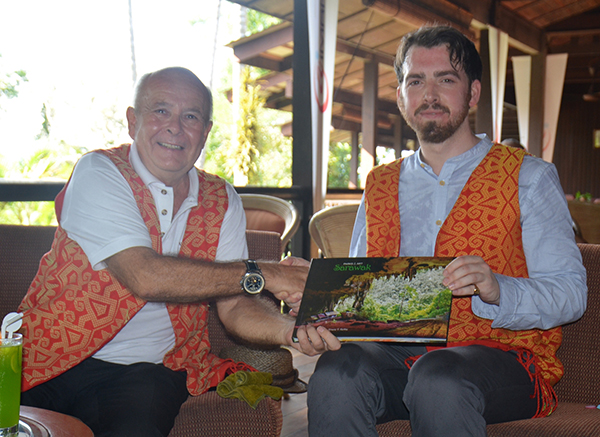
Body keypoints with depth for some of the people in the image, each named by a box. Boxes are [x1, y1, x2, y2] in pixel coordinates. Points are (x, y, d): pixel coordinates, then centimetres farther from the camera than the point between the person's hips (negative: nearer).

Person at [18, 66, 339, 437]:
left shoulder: (221, 201, 6)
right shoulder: (98, 173, -9)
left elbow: (234, 306, 2)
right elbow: (144, 277, -22)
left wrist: (289, 330, -20)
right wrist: (261, 274, -21)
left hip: (150, 370, 3)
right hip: (59, 358, -2)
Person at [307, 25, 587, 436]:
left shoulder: (529, 177, 9)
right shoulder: (380, 185, 20)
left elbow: (570, 294, 0)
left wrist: (497, 290, -20)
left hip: (498, 352, -2)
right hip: (395, 352, 3)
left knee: (438, 378, -36)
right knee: (337, 371, -30)